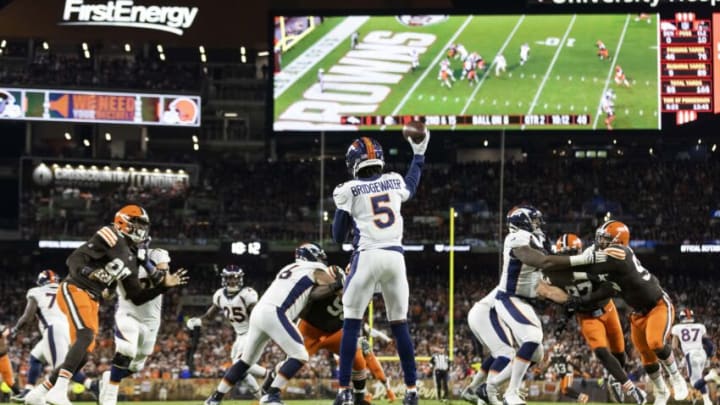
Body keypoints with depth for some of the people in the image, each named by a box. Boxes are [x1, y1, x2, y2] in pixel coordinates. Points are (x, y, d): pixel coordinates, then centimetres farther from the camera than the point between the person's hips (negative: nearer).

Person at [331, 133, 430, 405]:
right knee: (400, 324, 12)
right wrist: (419, 154, 49)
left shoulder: (350, 191, 1)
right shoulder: (394, 182, 11)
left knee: (351, 323, 3)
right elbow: (411, 186, 38)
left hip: (367, 257, -3)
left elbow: (338, 237, 6)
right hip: (395, 257, 3)